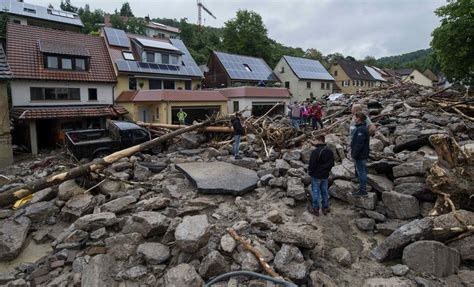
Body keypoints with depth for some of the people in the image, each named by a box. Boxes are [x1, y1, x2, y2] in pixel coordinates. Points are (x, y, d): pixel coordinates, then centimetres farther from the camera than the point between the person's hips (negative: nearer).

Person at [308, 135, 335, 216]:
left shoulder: (315, 152, -23)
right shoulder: (330, 151, 2)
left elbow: (312, 164, -19)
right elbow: (332, 163, 10)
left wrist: (310, 171, -2)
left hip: (316, 176, -6)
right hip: (325, 176, 7)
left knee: (315, 192, 6)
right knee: (324, 192, 17)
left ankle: (315, 209, 15)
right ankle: (325, 208, 26)